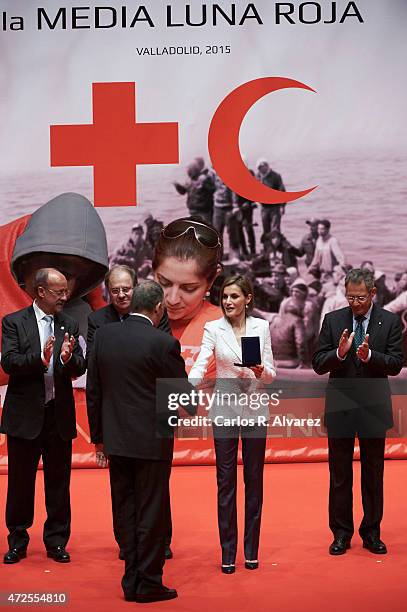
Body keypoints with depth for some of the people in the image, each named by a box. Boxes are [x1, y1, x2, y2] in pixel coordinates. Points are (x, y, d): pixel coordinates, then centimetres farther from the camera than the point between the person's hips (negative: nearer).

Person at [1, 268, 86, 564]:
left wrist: (68, 359, -22)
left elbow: (81, 367, 0)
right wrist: (40, 359, -29)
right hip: (25, 415, -2)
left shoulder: (69, 325, 6)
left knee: (59, 482, 10)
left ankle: (57, 542, 22)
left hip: (60, 415, 3)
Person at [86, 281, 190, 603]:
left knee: (126, 512, 14)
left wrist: (98, 436, 14)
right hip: (152, 441, -5)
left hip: (115, 440, 5)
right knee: (151, 514, 6)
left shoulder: (103, 334, 1)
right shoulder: (164, 343, -15)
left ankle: (132, 581, 22)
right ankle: (148, 584, 14)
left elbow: (93, 390, 6)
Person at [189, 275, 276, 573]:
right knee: (226, 482, 3)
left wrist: (261, 371, -19)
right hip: (225, 410, -1)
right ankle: (228, 553, 13)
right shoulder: (213, 328, -3)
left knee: (254, 481, 8)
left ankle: (252, 550, 20)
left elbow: (271, 375, 4)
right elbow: (200, 366, -14)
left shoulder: (261, 327, 2)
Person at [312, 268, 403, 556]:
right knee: (340, 474, 7)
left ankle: (371, 532, 23)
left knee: (373, 473, 10)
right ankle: (341, 533, 19)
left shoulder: (390, 321, -1)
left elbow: (396, 364, -7)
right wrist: (339, 353, -22)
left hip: (374, 408, 0)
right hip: (340, 407, 0)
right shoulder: (333, 320, 0)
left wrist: (369, 355, -25)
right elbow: (318, 364, -3)